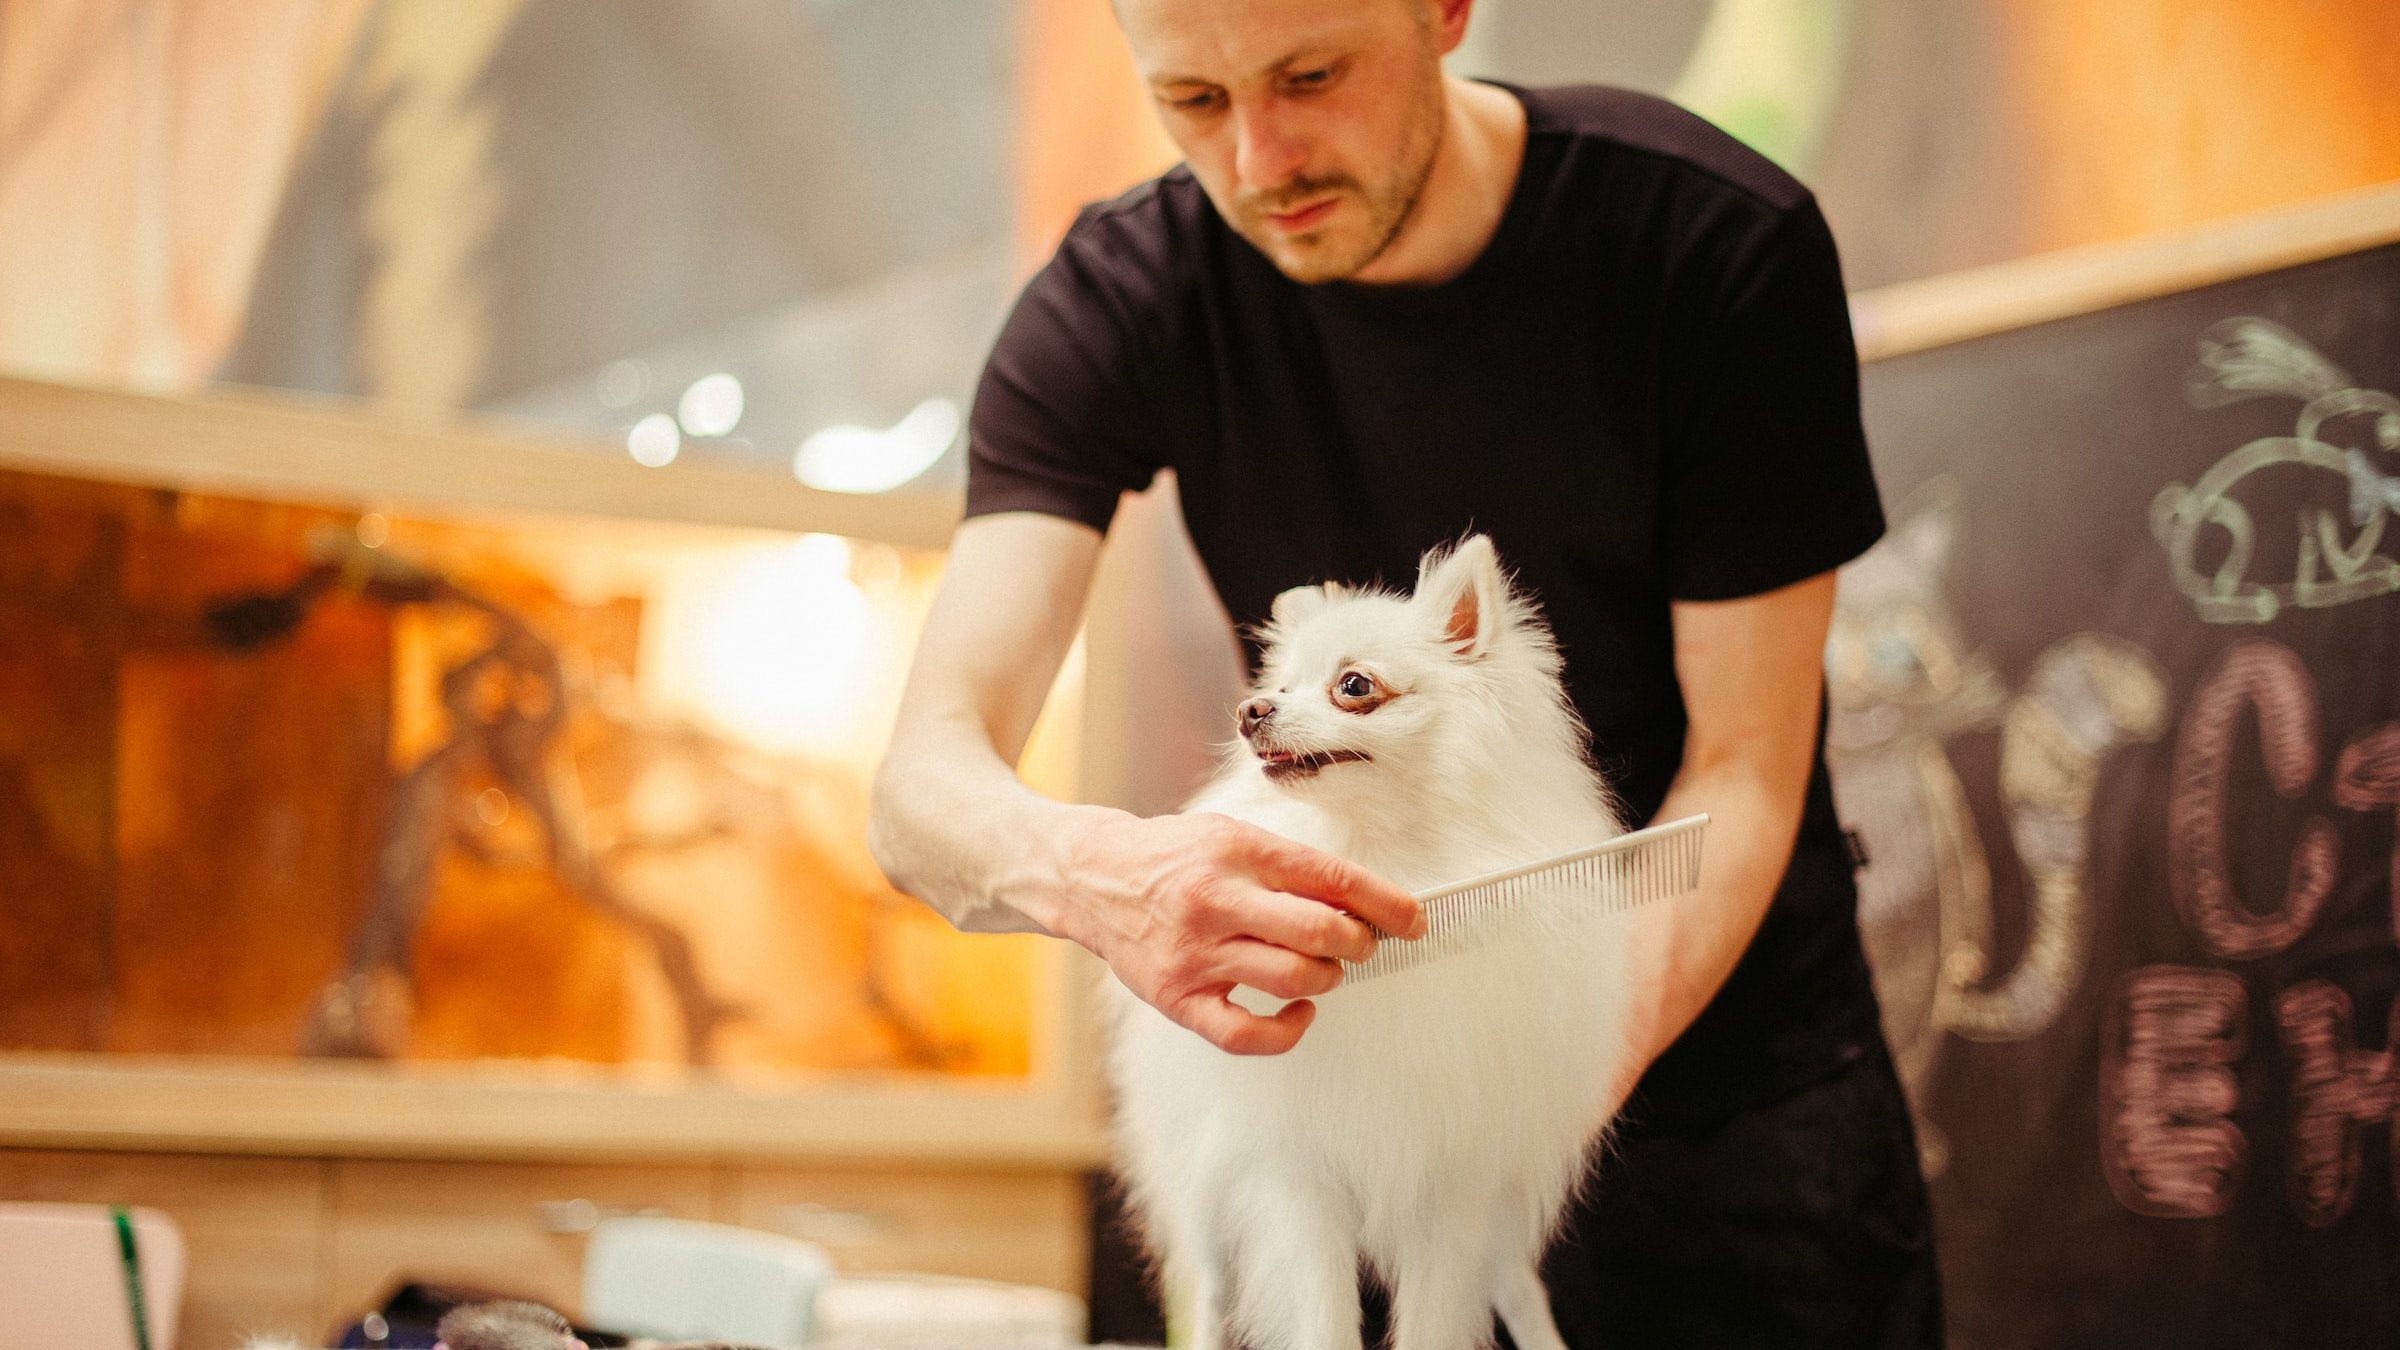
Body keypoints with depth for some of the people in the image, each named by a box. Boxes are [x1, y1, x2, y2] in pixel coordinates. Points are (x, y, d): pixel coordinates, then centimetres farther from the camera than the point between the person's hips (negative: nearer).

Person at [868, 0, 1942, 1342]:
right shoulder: (1117, 305, -16)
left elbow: (1742, 778, -17)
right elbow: (926, 784, -25)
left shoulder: (1724, 241, -20)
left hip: (1720, 1046, -1)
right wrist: (1088, 869, -49)